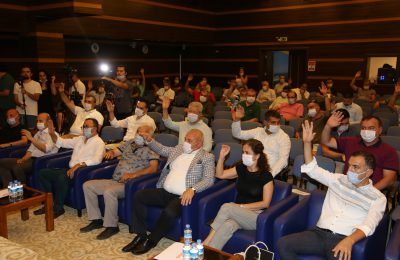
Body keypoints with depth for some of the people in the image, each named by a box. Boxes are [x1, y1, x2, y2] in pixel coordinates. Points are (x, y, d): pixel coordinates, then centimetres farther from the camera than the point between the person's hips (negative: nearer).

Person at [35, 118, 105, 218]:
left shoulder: (99, 142, -5)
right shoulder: (80, 139, 20)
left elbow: (96, 160, -21)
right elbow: (61, 142, 24)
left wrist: (78, 165, -28)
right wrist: (52, 134, 6)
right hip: (71, 169, 9)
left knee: (62, 178, -34)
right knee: (43, 172, 0)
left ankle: (58, 208, -16)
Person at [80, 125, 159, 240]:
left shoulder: (151, 149, -4)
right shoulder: (129, 143, 16)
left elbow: (153, 168, -17)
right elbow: (115, 152, 22)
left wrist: (133, 175, -26)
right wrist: (110, 153, -4)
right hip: (114, 181, 8)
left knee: (109, 192, -34)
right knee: (87, 185, 1)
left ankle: (111, 226, -16)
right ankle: (96, 220, 7)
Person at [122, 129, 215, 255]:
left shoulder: (207, 157, -1)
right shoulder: (178, 148, 18)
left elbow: (209, 179, -11)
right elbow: (161, 149, 32)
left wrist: (192, 189, -28)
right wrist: (150, 141, 13)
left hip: (181, 197, -6)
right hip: (164, 192, 6)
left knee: (169, 212, -34)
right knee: (139, 195, -12)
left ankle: (151, 240, -8)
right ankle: (141, 235, -2)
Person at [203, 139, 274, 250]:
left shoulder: (265, 176, -6)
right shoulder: (241, 168, 10)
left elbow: (265, 203, -7)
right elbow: (219, 174, 20)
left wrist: (242, 206, -13)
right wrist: (222, 156, 5)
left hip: (257, 215, -4)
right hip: (237, 212, 4)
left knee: (226, 207, -31)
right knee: (228, 225, -34)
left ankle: (206, 243, -27)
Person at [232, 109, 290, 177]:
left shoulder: (284, 137, 0)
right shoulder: (258, 131, 11)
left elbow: (283, 159, -9)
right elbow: (237, 134, 13)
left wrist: (271, 173, -24)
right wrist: (236, 120, -5)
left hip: (269, 169, -3)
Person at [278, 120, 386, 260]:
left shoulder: (378, 198, 6)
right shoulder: (339, 180, 18)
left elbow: (368, 225, -9)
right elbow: (313, 169, 19)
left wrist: (349, 241, -29)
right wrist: (307, 142, 7)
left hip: (344, 239, -4)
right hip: (319, 232, 4)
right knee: (283, 243, -21)